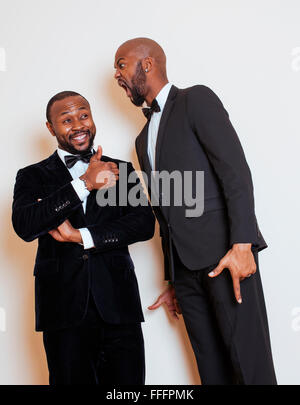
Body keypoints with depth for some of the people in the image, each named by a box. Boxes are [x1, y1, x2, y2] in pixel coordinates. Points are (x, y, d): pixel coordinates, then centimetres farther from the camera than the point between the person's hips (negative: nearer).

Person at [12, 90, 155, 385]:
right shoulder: (33, 176, 10)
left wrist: (82, 236, -9)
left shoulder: (121, 171, 14)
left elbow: (145, 224, 1)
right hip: (64, 307, -1)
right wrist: (85, 183, -15)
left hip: (118, 304, 1)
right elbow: (24, 227, -10)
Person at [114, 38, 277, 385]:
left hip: (223, 252, -7)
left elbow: (236, 170, -10)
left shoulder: (196, 99, 2)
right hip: (185, 265, 7)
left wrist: (241, 244, -20)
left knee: (250, 361, -9)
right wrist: (173, 280, 23)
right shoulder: (144, 139, 25)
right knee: (212, 368, 5)